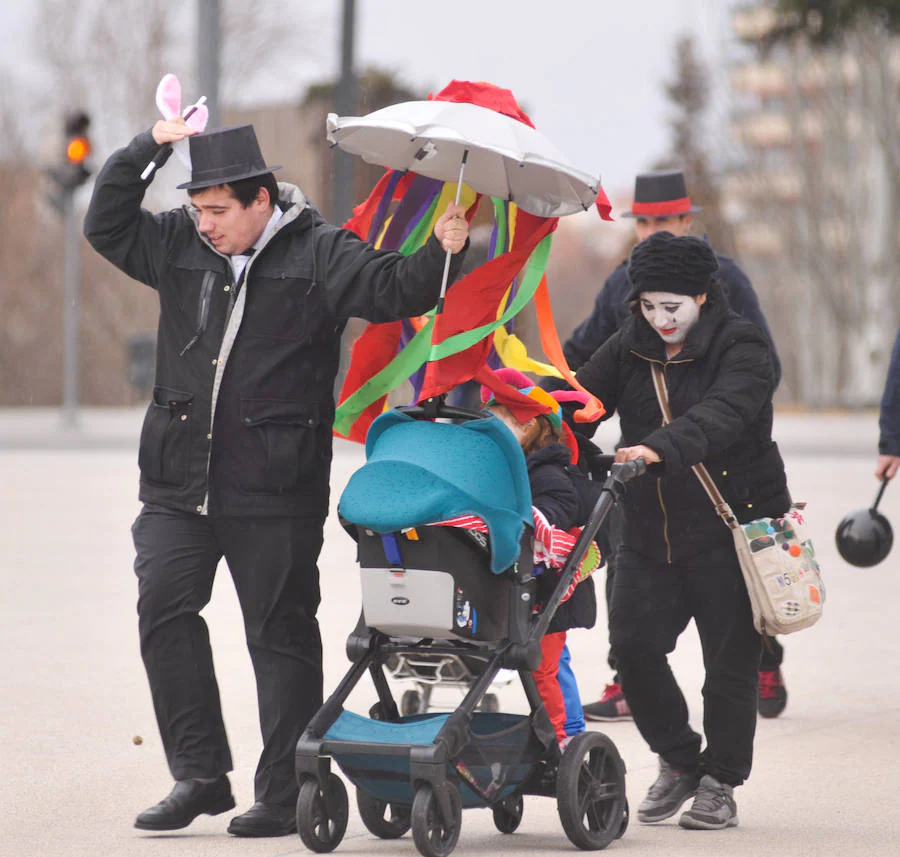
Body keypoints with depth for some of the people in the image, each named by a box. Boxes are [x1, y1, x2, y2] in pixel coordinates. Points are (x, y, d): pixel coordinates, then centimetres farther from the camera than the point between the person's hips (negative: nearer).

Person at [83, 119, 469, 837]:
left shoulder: (319, 253, -2)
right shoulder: (180, 245, 10)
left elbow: (390, 290, -8)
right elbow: (106, 225, 12)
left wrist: (441, 254, -25)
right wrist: (147, 148, 3)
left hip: (276, 489, -4)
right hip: (179, 482, 4)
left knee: (281, 636, 3)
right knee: (164, 608, -7)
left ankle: (284, 794, 10)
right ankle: (200, 775, 3)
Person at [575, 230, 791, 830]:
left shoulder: (741, 348, -12)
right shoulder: (629, 348, 7)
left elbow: (720, 415, -30)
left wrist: (661, 449, -48)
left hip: (733, 528, -5)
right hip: (651, 531, 5)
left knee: (730, 659, 1)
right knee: (633, 644, -4)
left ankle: (720, 784, 17)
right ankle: (678, 761, 17)